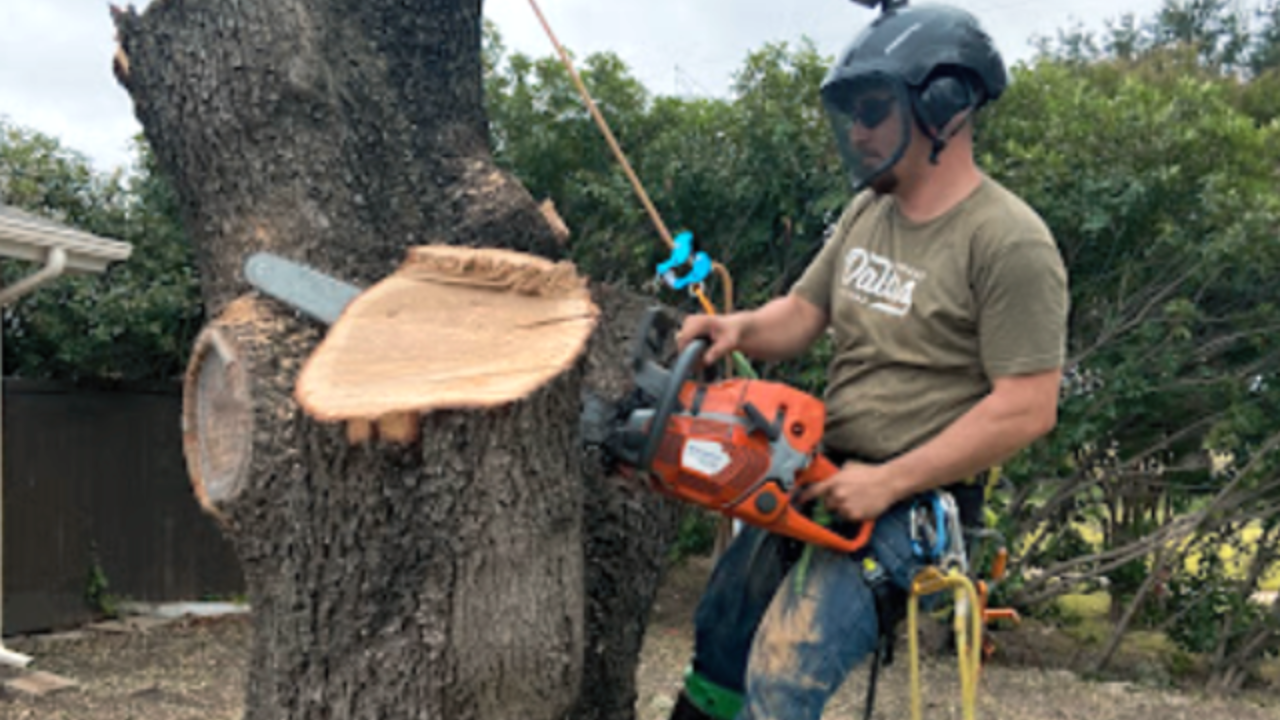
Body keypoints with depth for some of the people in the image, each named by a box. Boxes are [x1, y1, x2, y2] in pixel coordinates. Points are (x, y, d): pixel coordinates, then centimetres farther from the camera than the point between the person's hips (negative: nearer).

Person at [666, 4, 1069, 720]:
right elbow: (803, 313, 15)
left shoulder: (1009, 242, -16)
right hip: (816, 482, 8)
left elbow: (1027, 409, -20)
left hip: (911, 507, -8)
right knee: (718, 647, 16)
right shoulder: (867, 212, 9)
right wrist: (739, 329, -9)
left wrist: (890, 482, -21)